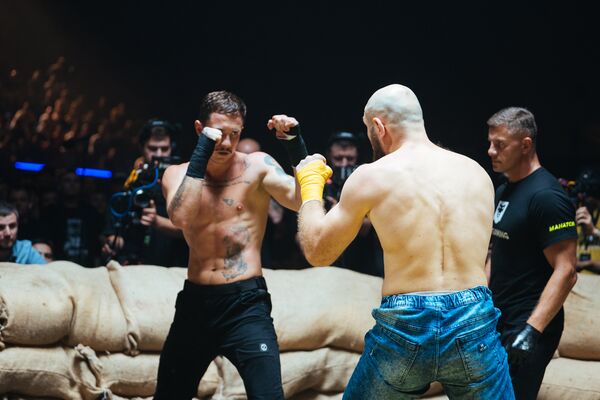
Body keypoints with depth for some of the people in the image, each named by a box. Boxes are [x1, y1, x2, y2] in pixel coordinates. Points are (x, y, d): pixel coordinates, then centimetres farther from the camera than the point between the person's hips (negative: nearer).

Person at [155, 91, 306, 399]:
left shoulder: (257, 166, -1)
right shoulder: (178, 174, 6)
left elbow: (302, 201, -15)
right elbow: (180, 218, -15)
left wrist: (294, 143, -26)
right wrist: (201, 153, -18)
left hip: (245, 303, -3)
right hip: (194, 302, 4)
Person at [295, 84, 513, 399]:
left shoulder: (371, 176, -2)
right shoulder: (478, 173, 10)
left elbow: (318, 252, 6)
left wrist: (311, 186, 22)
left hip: (404, 329, -2)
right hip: (474, 325, 2)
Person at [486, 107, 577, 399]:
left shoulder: (546, 196, -16)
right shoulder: (504, 191, 12)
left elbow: (566, 272, -21)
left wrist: (532, 329, -29)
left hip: (528, 324, -9)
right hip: (498, 319, 9)